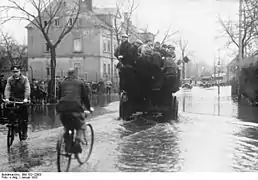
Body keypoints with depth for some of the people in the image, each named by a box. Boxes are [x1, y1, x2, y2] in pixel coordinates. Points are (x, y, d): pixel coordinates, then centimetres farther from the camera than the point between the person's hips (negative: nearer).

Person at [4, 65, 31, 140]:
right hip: (13, 99, 2)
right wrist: (7, 98, -26)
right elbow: (7, 89, -9)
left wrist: (26, 98, -30)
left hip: (23, 100, -2)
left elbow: (27, 89, -16)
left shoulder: (24, 79, -6)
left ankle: (24, 132, 8)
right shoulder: (9, 79, 1)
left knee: (24, 116, -3)